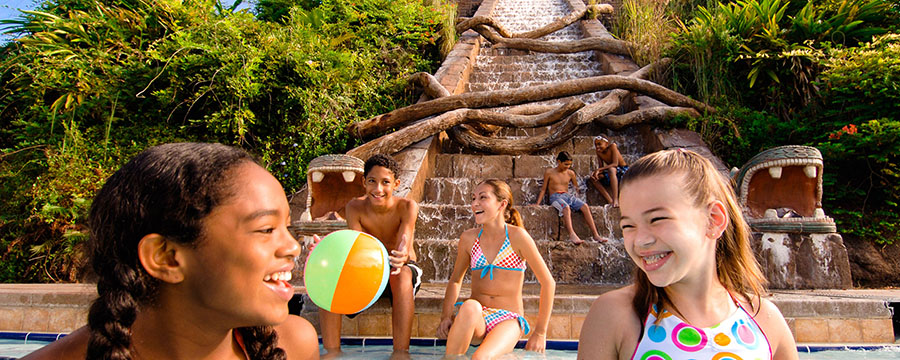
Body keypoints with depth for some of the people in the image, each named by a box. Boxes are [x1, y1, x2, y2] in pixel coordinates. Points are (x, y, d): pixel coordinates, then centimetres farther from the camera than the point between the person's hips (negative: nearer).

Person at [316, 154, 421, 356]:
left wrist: (403, 257, -55)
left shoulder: (407, 207, -17)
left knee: (402, 274, -39)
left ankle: (401, 352, -36)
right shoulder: (355, 207, -11)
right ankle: (332, 352, -20)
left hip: (399, 272, -2)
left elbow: (403, 250, -29)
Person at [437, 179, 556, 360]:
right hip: (475, 318, 3)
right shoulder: (468, 238, 5)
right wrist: (446, 317, 2)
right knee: (470, 306, -35)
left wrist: (540, 333, 0)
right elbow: (455, 279, 19)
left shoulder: (517, 236, -6)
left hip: (508, 319, -3)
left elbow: (548, 283, -1)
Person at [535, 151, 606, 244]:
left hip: (568, 195, 4)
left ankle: (595, 235, -28)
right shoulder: (549, 172, 6)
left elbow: (576, 187, 28)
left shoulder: (570, 173, 15)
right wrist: (537, 203, 2)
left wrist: (576, 197, 13)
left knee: (585, 207, -25)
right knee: (566, 208, -39)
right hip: (555, 197, -4)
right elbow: (543, 189, 10)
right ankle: (572, 235, -53)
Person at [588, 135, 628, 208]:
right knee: (593, 178, -11)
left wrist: (599, 169, -32)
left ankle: (615, 199, -44)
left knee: (611, 169, -38)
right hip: (611, 172, 7)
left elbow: (615, 164, -27)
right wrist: (596, 172, -26)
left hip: (623, 170, -7)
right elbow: (601, 167, -2)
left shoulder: (612, 146, -19)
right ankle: (610, 200, -21)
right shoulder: (599, 152, -3)